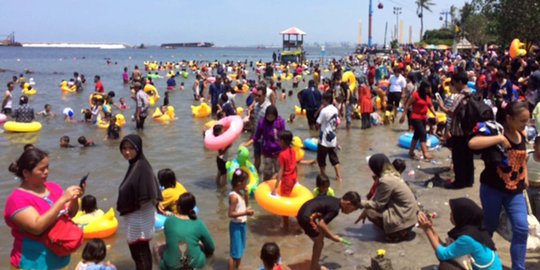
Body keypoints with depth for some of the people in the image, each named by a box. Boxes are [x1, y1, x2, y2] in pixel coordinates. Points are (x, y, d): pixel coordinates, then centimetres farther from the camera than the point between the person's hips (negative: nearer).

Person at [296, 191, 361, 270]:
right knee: (319, 243, 4)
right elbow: (321, 223, -20)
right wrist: (332, 236, -10)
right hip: (306, 217, -10)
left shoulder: (334, 201, 12)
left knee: (321, 235, 22)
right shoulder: (335, 209, -15)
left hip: (303, 213, 10)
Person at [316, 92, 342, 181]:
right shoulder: (335, 110, 4)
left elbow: (318, 124, -17)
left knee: (321, 158, 8)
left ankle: (323, 175, 16)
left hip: (324, 138, -7)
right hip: (332, 137, 7)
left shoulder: (324, 111, -20)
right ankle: (338, 175, 11)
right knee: (333, 157, 13)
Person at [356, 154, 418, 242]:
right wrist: (365, 209, 6)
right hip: (407, 213, 9)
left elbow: (378, 205, -15)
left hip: (404, 219, -9)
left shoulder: (386, 180, -22)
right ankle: (402, 230, 11)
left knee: (370, 212, -13)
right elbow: (377, 198, 12)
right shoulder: (392, 175, 7)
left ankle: (401, 232, -1)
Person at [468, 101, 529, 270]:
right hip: (492, 189, -5)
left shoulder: (522, 136, 2)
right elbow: (472, 143, -37)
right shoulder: (495, 133, -17)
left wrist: (525, 176, 11)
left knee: (522, 228, -4)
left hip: (515, 191, 5)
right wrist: (500, 138, -35)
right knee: (490, 227, 10)